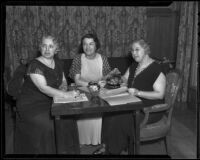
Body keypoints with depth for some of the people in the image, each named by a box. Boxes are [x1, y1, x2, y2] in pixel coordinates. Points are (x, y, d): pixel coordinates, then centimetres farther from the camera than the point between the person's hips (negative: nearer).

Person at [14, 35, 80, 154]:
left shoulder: (57, 63, 8)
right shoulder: (35, 65, -15)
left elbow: (63, 81, 16)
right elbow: (43, 87, -26)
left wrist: (63, 89, -7)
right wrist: (65, 94, -34)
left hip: (50, 102, 6)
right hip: (32, 105, -6)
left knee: (68, 119, -14)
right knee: (48, 125, -26)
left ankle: (67, 150, 4)